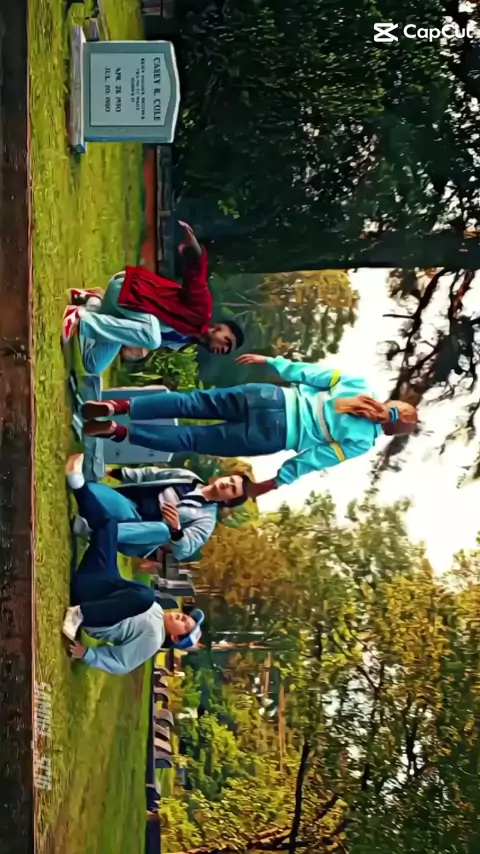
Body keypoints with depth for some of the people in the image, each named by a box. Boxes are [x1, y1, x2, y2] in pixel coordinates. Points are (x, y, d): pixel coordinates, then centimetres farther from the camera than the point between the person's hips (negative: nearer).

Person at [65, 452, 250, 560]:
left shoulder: (206, 520, 4)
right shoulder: (187, 477, 16)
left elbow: (183, 551, -8)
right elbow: (148, 476, 22)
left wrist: (176, 530, -32)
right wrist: (116, 472, 9)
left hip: (139, 535, -4)